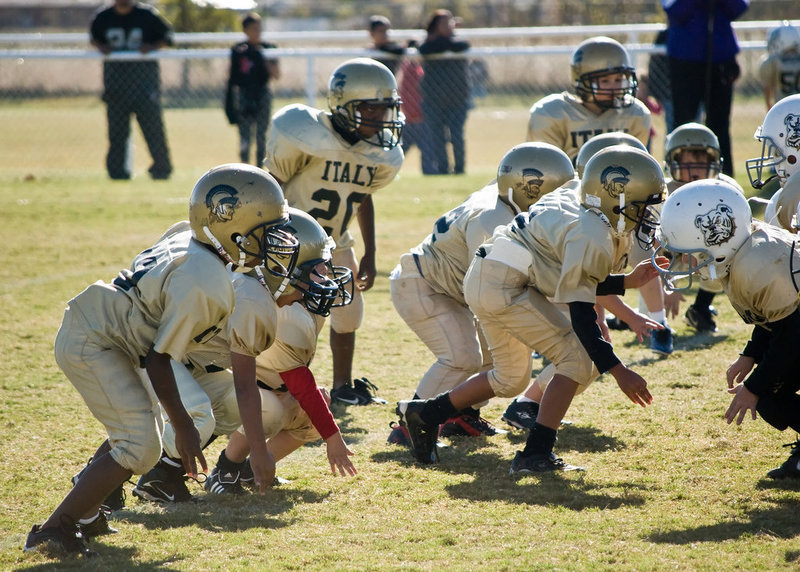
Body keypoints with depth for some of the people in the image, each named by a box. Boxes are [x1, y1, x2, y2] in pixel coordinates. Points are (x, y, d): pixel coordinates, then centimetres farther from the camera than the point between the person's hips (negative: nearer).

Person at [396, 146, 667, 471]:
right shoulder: (592, 238, -18)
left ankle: (424, 414, 29)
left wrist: (628, 281, 9)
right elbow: (581, 316, -19)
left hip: (483, 282, 10)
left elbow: (574, 286, 17)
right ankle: (536, 454, -10)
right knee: (577, 359, -8)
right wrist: (619, 372, -19)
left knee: (511, 379, 23)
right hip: (505, 286, -10)